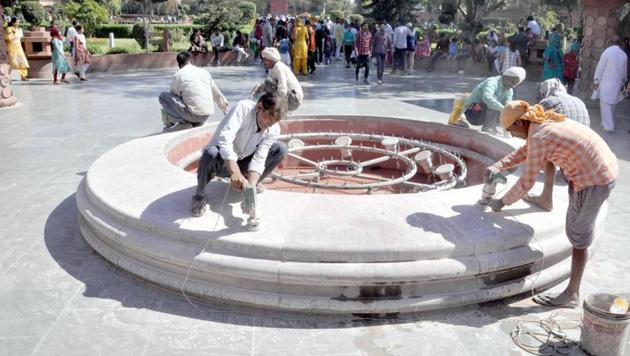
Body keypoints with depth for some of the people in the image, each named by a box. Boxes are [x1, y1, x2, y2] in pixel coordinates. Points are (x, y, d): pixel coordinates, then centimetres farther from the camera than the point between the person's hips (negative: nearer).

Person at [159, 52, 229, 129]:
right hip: (207, 116, 6)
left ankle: (183, 123, 0)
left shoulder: (177, 75, 2)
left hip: (193, 114, -6)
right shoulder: (204, 72, 14)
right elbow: (217, 94, 22)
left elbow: (173, 96, 14)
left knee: (163, 96, 7)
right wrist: (225, 109, 34)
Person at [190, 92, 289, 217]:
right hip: (222, 160, -4)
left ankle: (251, 183, 6)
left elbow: (259, 159, -19)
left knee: (281, 149, -13)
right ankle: (199, 195, -12)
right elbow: (225, 138, -40)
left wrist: (251, 186, -36)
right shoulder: (243, 108, -27)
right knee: (210, 153, -41)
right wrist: (235, 172, -51)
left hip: (241, 163, 4)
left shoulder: (274, 130, -14)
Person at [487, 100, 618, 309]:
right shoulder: (546, 122, 7)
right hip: (604, 169, 9)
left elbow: (526, 182, -16)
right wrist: (498, 167, 9)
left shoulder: (539, 137, -22)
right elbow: (525, 152, 21)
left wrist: (502, 202, -3)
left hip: (593, 180, -8)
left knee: (578, 236, 2)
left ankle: (571, 295, 12)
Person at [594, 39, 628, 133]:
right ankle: (608, 123, 26)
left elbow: (600, 68, -10)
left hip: (606, 83, -5)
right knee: (611, 105, 16)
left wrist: (596, 82, -1)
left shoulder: (607, 52, -12)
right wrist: (622, 83, 24)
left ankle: (609, 126, -6)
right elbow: (625, 71, 12)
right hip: (617, 84, 5)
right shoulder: (624, 55, 4)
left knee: (605, 105, -2)